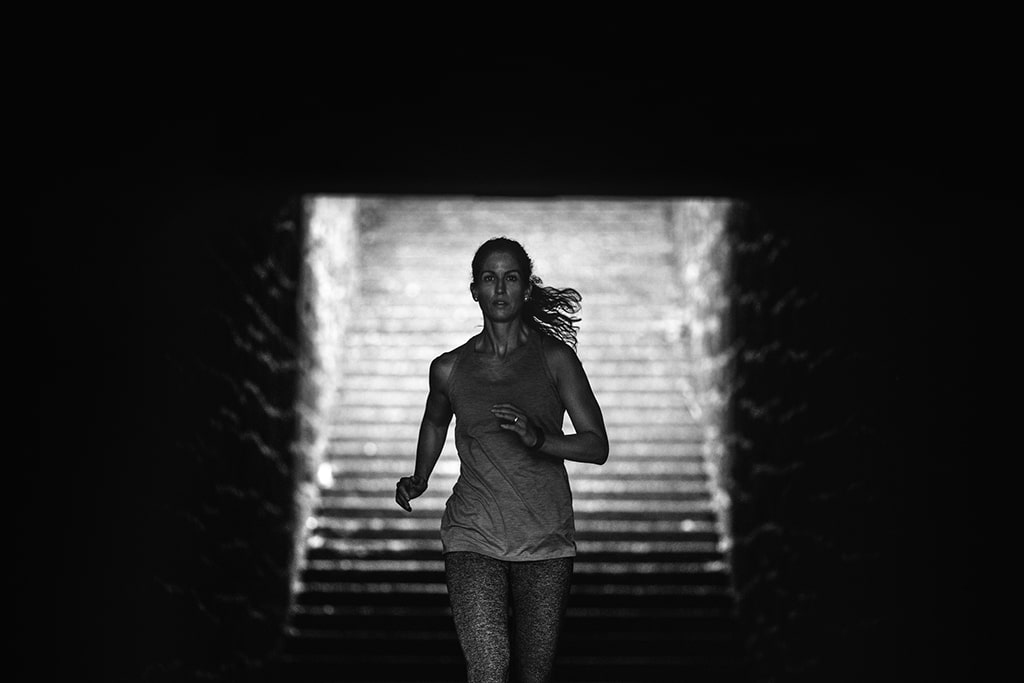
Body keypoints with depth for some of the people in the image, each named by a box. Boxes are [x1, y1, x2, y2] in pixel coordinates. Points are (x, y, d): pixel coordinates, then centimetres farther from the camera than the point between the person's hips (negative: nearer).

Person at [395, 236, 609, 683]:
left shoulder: (555, 359, 0)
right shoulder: (449, 368, 4)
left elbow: (597, 446, -4)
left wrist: (539, 438, -20)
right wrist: (419, 480, 13)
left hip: (546, 541, 0)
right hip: (474, 536, 0)